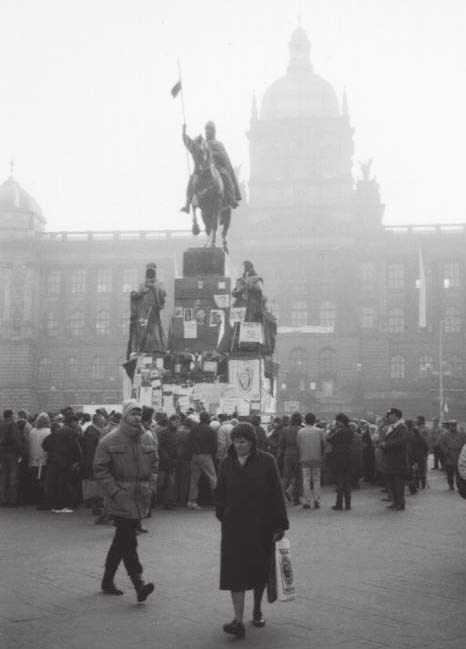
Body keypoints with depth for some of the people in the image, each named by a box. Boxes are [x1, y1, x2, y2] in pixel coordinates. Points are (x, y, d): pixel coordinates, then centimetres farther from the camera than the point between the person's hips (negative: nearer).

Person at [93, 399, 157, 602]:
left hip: (141, 497, 5)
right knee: (128, 541, -11)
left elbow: (154, 463, 21)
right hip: (122, 497, -5)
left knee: (122, 540, 14)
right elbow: (100, 469, -5)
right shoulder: (110, 441, -6)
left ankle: (107, 580, 26)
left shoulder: (147, 438, 9)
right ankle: (139, 584, -14)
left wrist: (150, 484, 9)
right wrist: (114, 491, -12)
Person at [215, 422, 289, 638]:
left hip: (261, 526, -1)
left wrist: (279, 525, -9)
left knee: (260, 570, 12)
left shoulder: (266, 462, -6)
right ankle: (238, 621, -9)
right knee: (235, 572, -8)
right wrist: (222, 515, 3)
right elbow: (220, 493, 13)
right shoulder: (227, 463, 3)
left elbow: (276, 495, -6)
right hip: (234, 527, 1)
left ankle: (257, 610, 34)